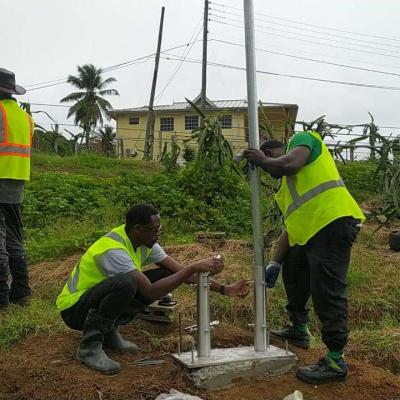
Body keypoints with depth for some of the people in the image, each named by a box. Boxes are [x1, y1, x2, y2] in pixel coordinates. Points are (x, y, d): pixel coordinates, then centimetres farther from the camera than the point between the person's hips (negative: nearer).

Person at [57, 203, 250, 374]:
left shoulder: (145, 243, -4)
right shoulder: (113, 250, -30)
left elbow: (180, 271, -3)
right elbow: (151, 292, -36)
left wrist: (224, 289, -9)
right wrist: (195, 267, -36)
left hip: (99, 298, 8)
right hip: (74, 307, -8)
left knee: (164, 275, -6)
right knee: (125, 282, -38)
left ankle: (109, 330, 6)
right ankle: (89, 346, -16)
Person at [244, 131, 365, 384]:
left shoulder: (302, 139, 6)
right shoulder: (288, 183, 28)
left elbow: (289, 164, -19)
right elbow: (291, 226, 25)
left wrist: (262, 160, 1)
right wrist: (275, 263, 22)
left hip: (333, 223, -11)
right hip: (311, 232, 11)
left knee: (327, 291, -10)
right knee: (293, 273, 25)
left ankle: (336, 361, -1)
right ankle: (299, 331, 41)